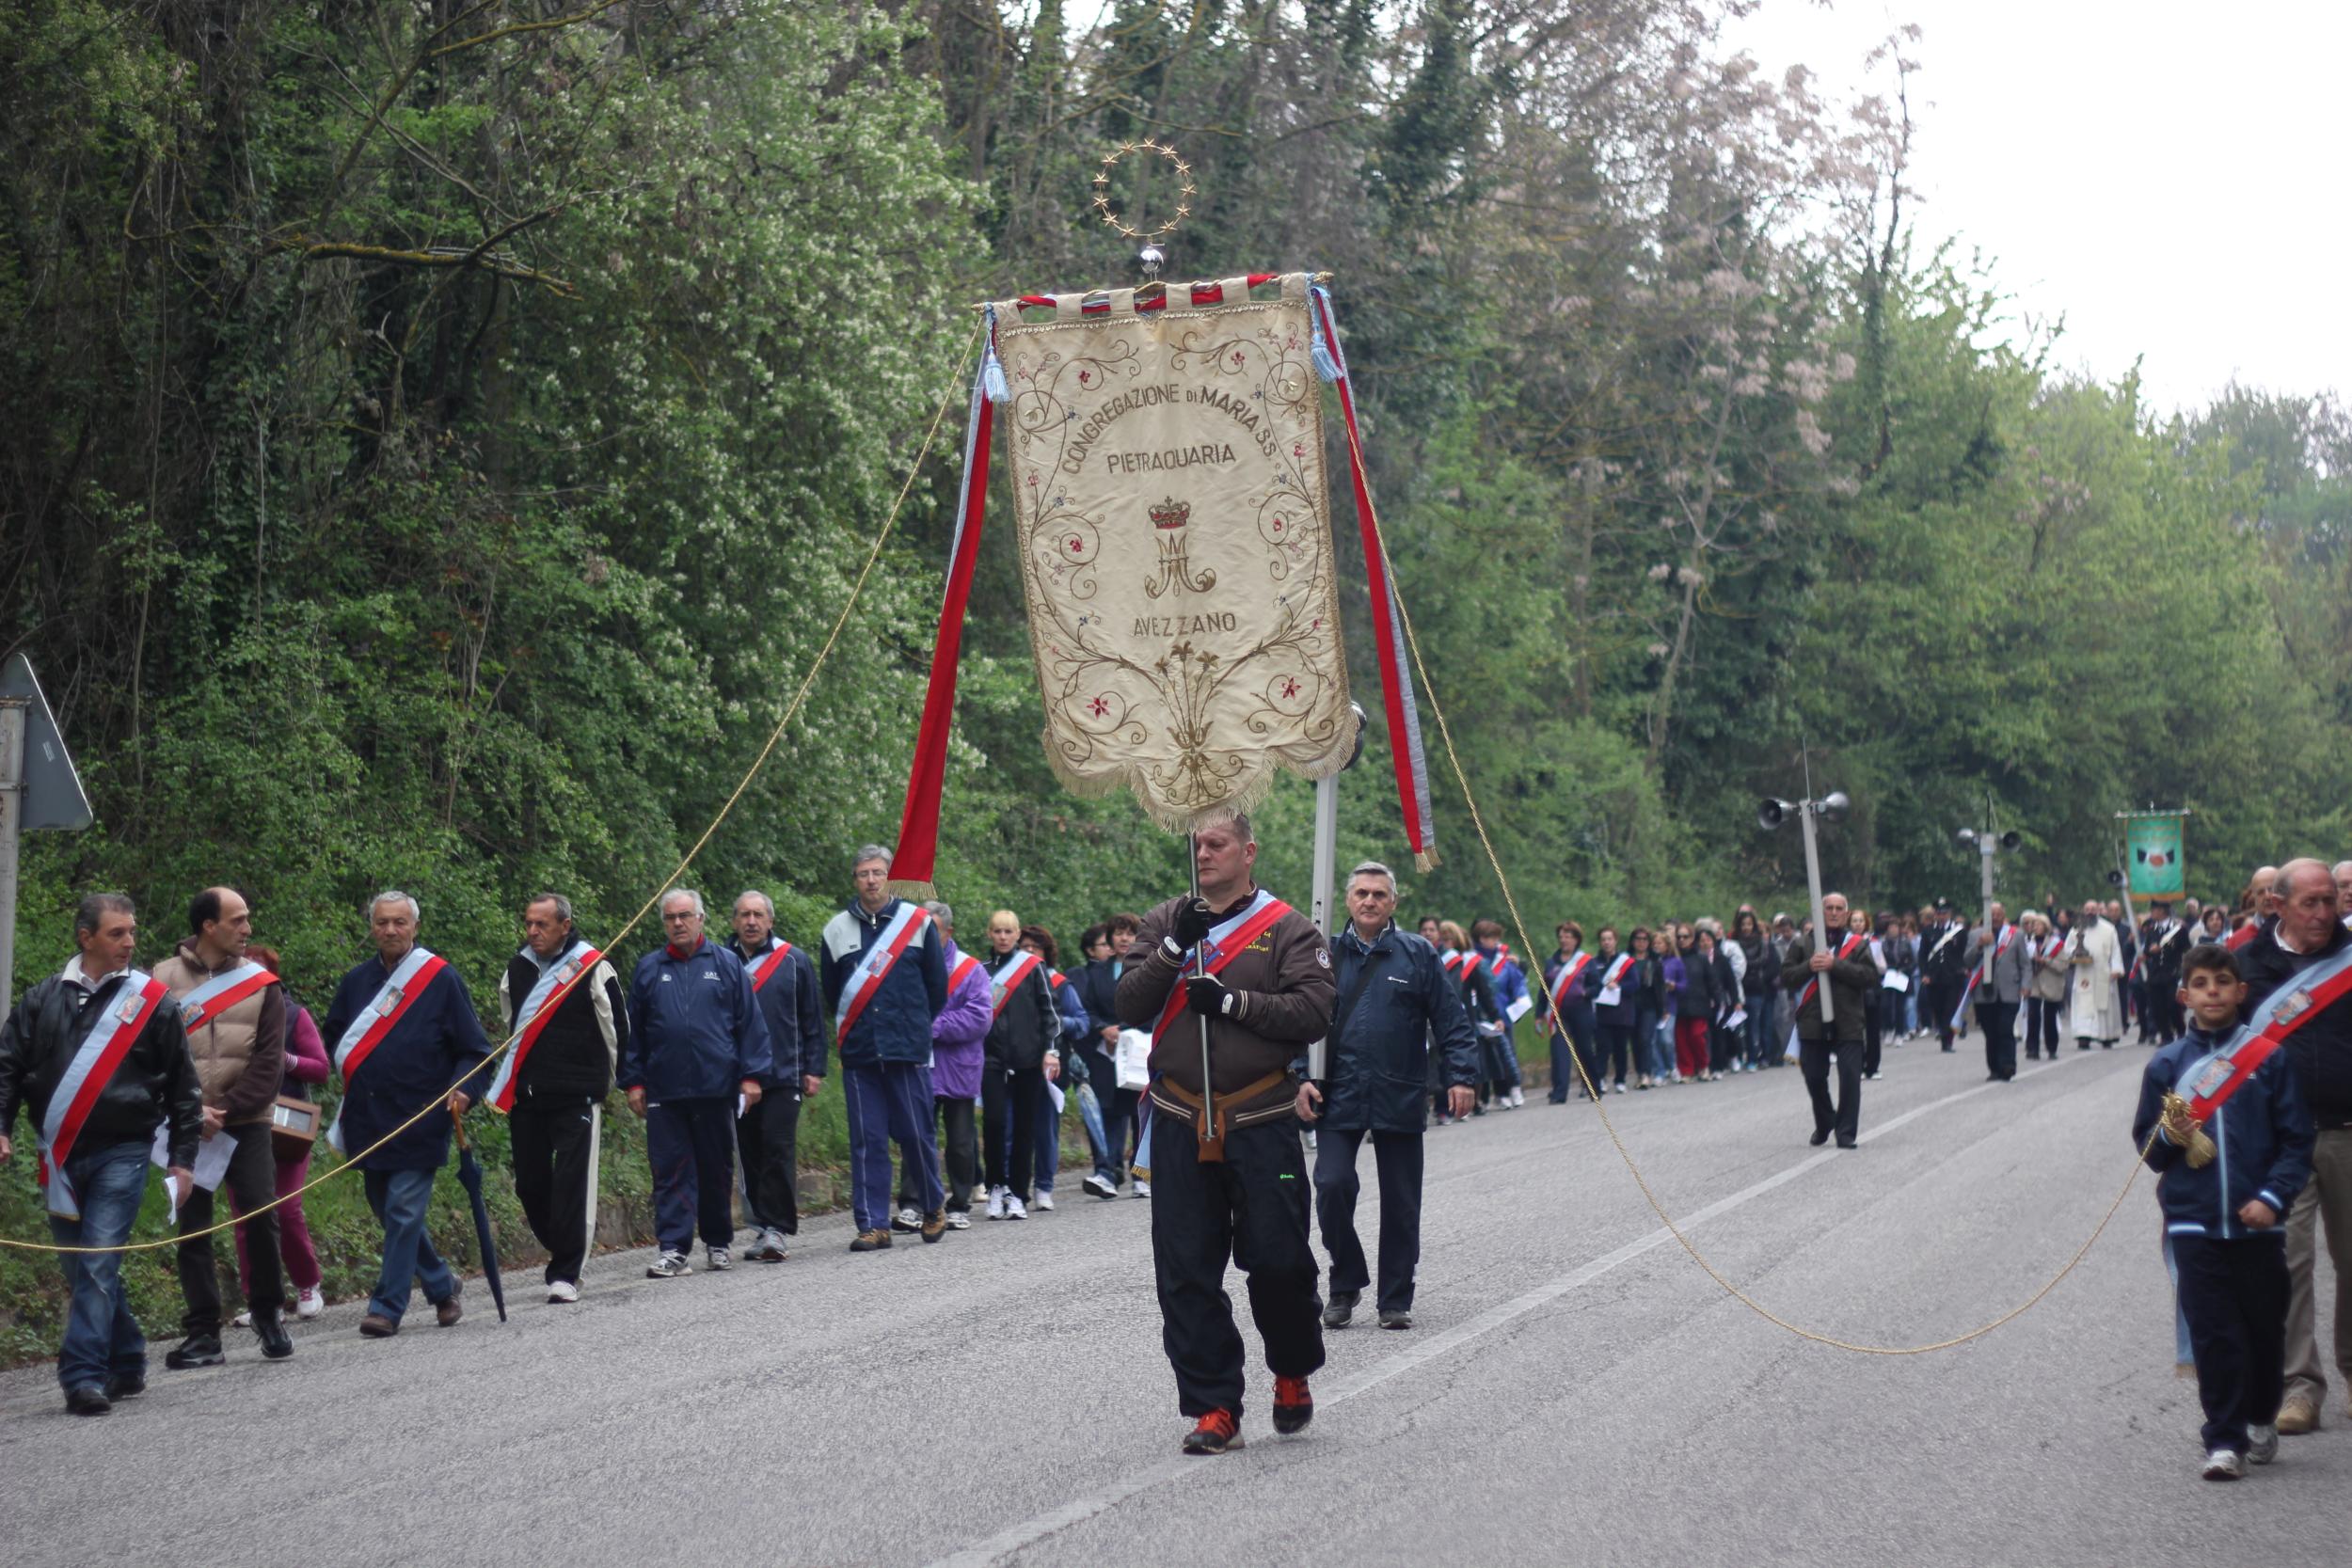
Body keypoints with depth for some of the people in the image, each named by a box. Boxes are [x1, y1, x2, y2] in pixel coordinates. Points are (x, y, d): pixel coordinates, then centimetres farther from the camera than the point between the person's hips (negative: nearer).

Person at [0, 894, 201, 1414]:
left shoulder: (152, 1002, 3)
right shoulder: (44, 998, 8)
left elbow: (182, 1086, 7)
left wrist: (182, 1157, 5)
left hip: (122, 1155, -3)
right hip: (60, 1157, 3)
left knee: (98, 1266, -12)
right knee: (77, 1269, 9)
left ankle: (84, 1375, -14)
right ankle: (127, 1365, 23)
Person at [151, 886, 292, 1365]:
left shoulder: (261, 984, 5)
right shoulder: (165, 981, 1)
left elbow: (268, 1064, -1)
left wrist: (225, 1111, -11)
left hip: (245, 1122, 0)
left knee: (261, 1217, -7)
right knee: (192, 1226, 2)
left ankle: (268, 1315, 13)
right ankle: (203, 1334, 7)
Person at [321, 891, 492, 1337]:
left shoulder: (441, 979, -3)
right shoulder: (357, 981, 9)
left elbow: (475, 1049, -2)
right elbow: (333, 1036, 23)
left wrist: (463, 1088, -19)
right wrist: (352, 1076, 7)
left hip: (421, 1119, -5)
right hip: (368, 1121, 5)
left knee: (403, 1213, -9)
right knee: (388, 1212, 13)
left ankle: (387, 1307, -5)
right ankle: (441, 1285, 30)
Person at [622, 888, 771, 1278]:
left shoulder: (725, 964, 6)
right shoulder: (648, 969, 9)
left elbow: (750, 1023, 4)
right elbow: (633, 1031, 12)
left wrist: (753, 1074, -2)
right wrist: (633, 1081, 6)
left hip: (716, 1087, 0)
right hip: (665, 1092, 0)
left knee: (717, 1170, 9)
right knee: (670, 1172, -5)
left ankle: (718, 1243, 23)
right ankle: (673, 1250, -6)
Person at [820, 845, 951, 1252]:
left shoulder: (918, 922, 2)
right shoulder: (837, 929, 6)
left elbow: (937, 985, 10)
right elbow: (830, 991, 17)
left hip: (909, 1051, -1)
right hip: (858, 1054, 1)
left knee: (916, 1135, 2)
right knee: (867, 1141, 0)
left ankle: (934, 1206, 25)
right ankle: (873, 1226, 3)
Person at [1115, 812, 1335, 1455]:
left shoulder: (1287, 929, 1)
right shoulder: (1166, 923, 11)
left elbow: (1312, 1012, -10)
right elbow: (1129, 1007, 2)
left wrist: (1229, 999, -15)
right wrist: (1173, 950, -11)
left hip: (1262, 1124, -3)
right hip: (1180, 1122, 3)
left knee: (1277, 1259, -2)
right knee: (1187, 1274, 1)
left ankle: (1292, 1374, 25)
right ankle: (1214, 1407, 7)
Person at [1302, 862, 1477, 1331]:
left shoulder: (1417, 955, 4)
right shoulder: (1327, 955, 6)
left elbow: (1451, 1020, 4)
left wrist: (1461, 1076, -5)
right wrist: (1301, 1078, -3)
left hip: (1399, 1099, 0)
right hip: (1338, 1098, 0)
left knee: (1401, 1203, 5)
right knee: (1332, 1186, -14)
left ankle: (1396, 1300, 16)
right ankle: (1346, 1284, 6)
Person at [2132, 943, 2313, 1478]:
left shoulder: (2270, 1058, 1)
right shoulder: (2167, 1064, 5)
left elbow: (2296, 1140, 2)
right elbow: (2146, 1144, 12)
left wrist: (2272, 1197, -10)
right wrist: (2169, 1137, -10)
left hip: (2256, 1220, 0)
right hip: (2194, 1222, 0)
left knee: (2265, 1327, 9)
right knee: (2212, 1333, -3)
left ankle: (2262, 1419, 31)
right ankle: (2224, 1440, 1)